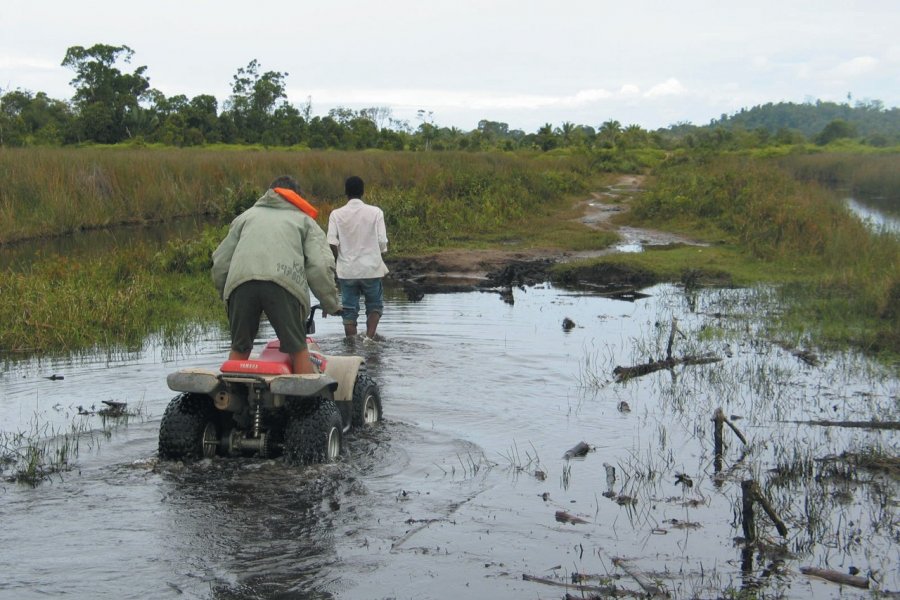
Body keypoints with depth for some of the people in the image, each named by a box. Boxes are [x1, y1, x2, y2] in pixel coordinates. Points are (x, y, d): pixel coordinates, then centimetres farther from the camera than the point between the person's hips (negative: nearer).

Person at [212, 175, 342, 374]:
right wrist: (331, 303, 21)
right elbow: (320, 267, 12)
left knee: (239, 348, 14)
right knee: (298, 349, 4)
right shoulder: (305, 220, 27)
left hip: (240, 282, 2)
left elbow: (220, 262, 28)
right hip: (283, 282, -2)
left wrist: (226, 293, 40)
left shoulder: (246, 216, 35)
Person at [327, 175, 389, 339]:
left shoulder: (336, 214, -3)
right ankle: (369, 336, -5)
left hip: (347, 270, 1)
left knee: (349, 310, 8)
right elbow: (382, 242, -5)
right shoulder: (375, 212, -4)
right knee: (375, 305, 15)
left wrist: (338, 262, 6)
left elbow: (332, 243, -9)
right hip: (371, 269, 0)